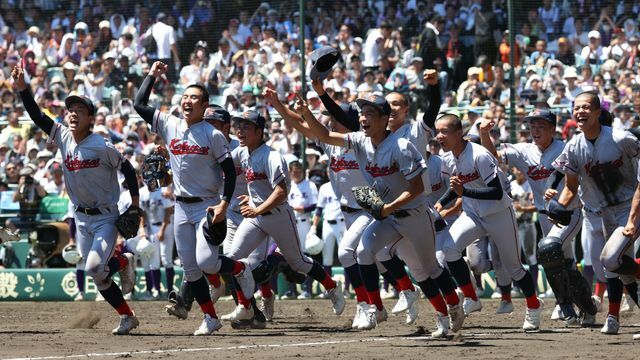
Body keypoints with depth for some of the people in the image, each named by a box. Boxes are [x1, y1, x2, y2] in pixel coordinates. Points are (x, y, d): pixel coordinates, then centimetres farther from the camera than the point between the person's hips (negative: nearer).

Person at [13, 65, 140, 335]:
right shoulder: (63, 137, -2)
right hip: (81, 218, 6)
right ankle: (127, 317, 19)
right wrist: (22, 88, -17)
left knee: (94, 267, -21)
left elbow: (127, 168, -7)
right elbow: (37, 116, -6)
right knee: (97, 275, 6)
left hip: (106, 217, -6)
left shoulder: (102, 147, -18)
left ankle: (124, 262, 10)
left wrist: (135, 202, -9)